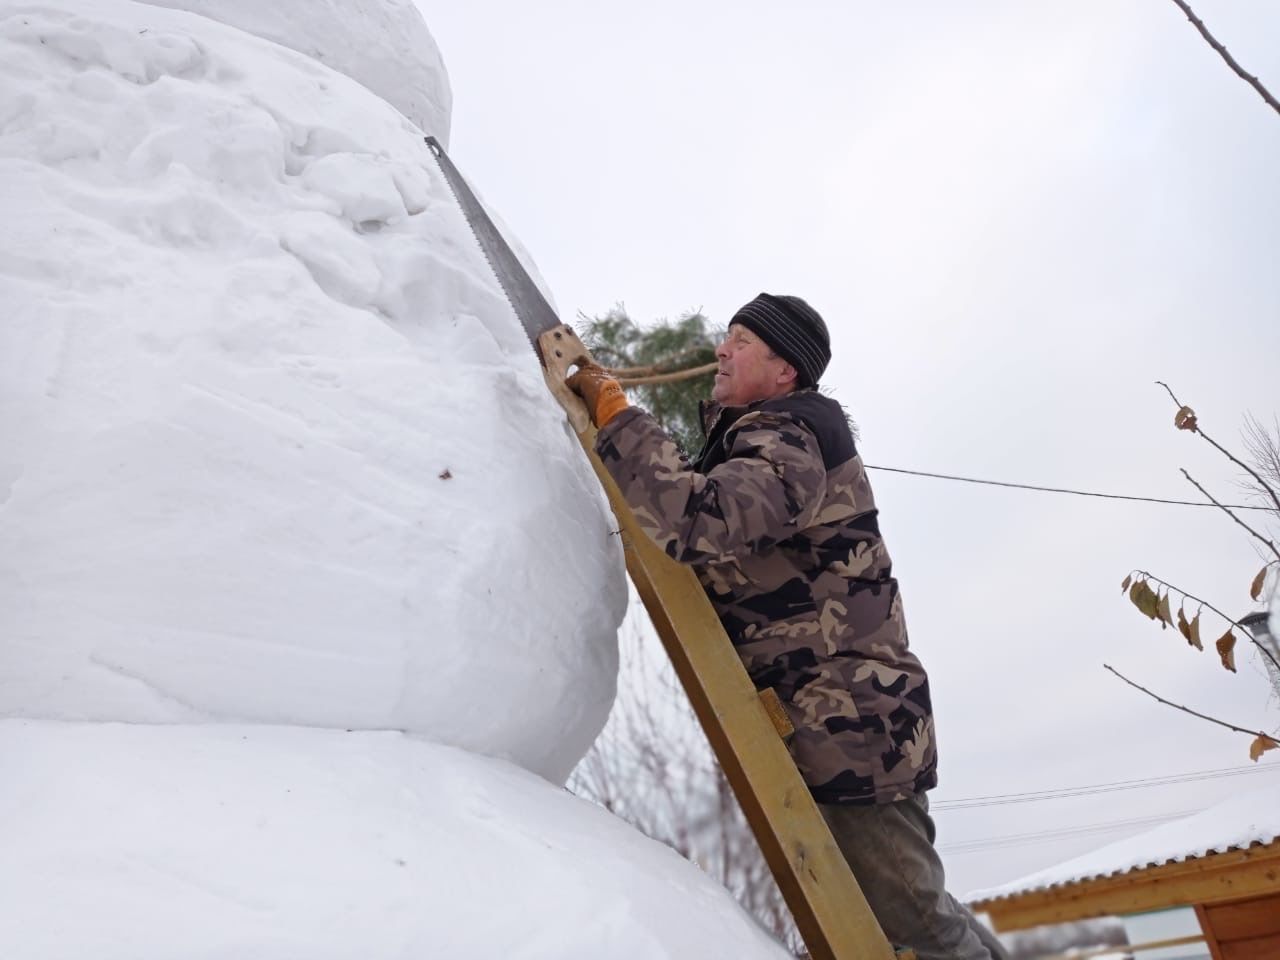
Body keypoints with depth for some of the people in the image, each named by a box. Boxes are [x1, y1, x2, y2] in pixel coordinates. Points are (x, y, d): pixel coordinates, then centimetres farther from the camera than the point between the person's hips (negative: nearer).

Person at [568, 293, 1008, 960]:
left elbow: (694, 519, -38)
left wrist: (610, 408, -29)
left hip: (849, 722, -10)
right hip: (803, 722, 10)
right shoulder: (753, 436, 14)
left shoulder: (787, 443, -20)